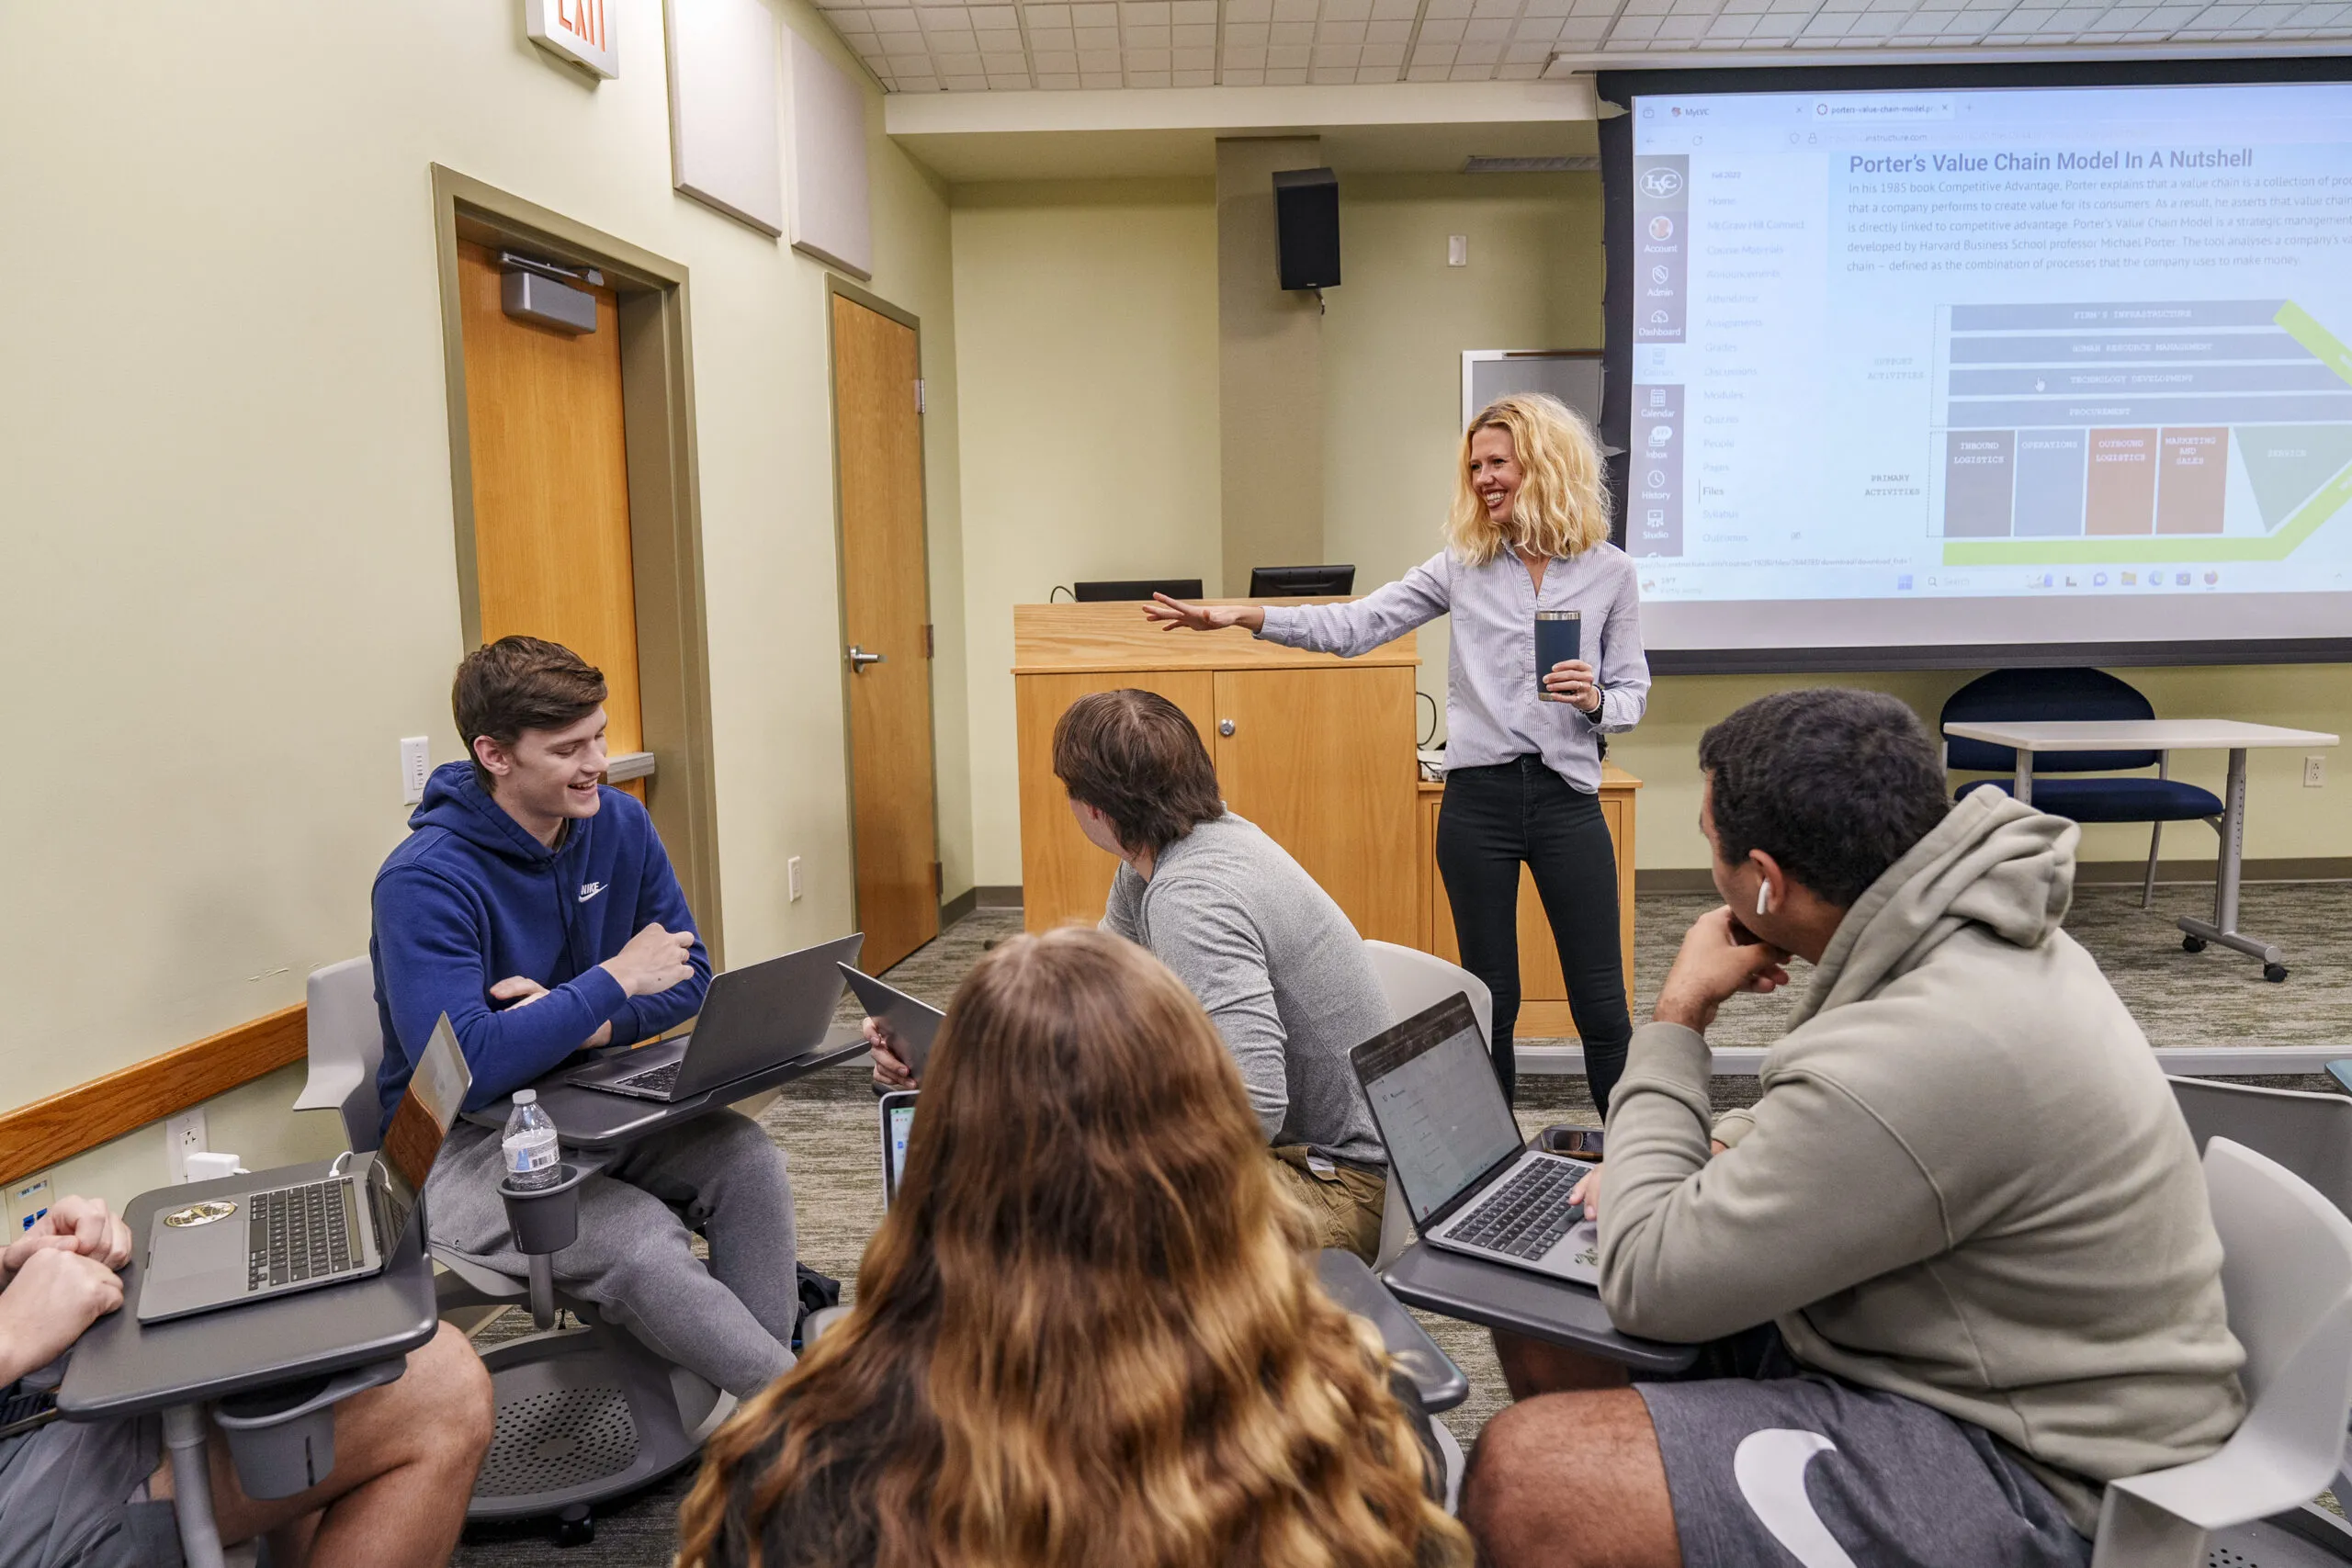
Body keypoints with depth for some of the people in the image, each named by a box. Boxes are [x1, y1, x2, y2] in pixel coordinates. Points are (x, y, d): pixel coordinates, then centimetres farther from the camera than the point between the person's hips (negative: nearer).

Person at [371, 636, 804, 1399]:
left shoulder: (620, 825, -1)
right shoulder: (424, 880, -20)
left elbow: (689, 980, 4)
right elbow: (462, 1068, -31)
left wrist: (582, 1023, -15)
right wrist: (615, 981, -24)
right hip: (463, 1141, -6)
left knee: (749, 1161, -22)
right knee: (643, 1245, -30)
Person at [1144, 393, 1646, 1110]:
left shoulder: (1609, 570, 3)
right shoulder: (1463, 563, 4)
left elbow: (1634, 692, 7)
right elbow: (1357, 625, -4)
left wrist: (1596, 701, -16)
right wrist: (1242, 616, -15)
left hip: (1567, 798, -1)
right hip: (1478, 798, 1)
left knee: (1600, 1001, 4)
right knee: (1490, 997, 11)